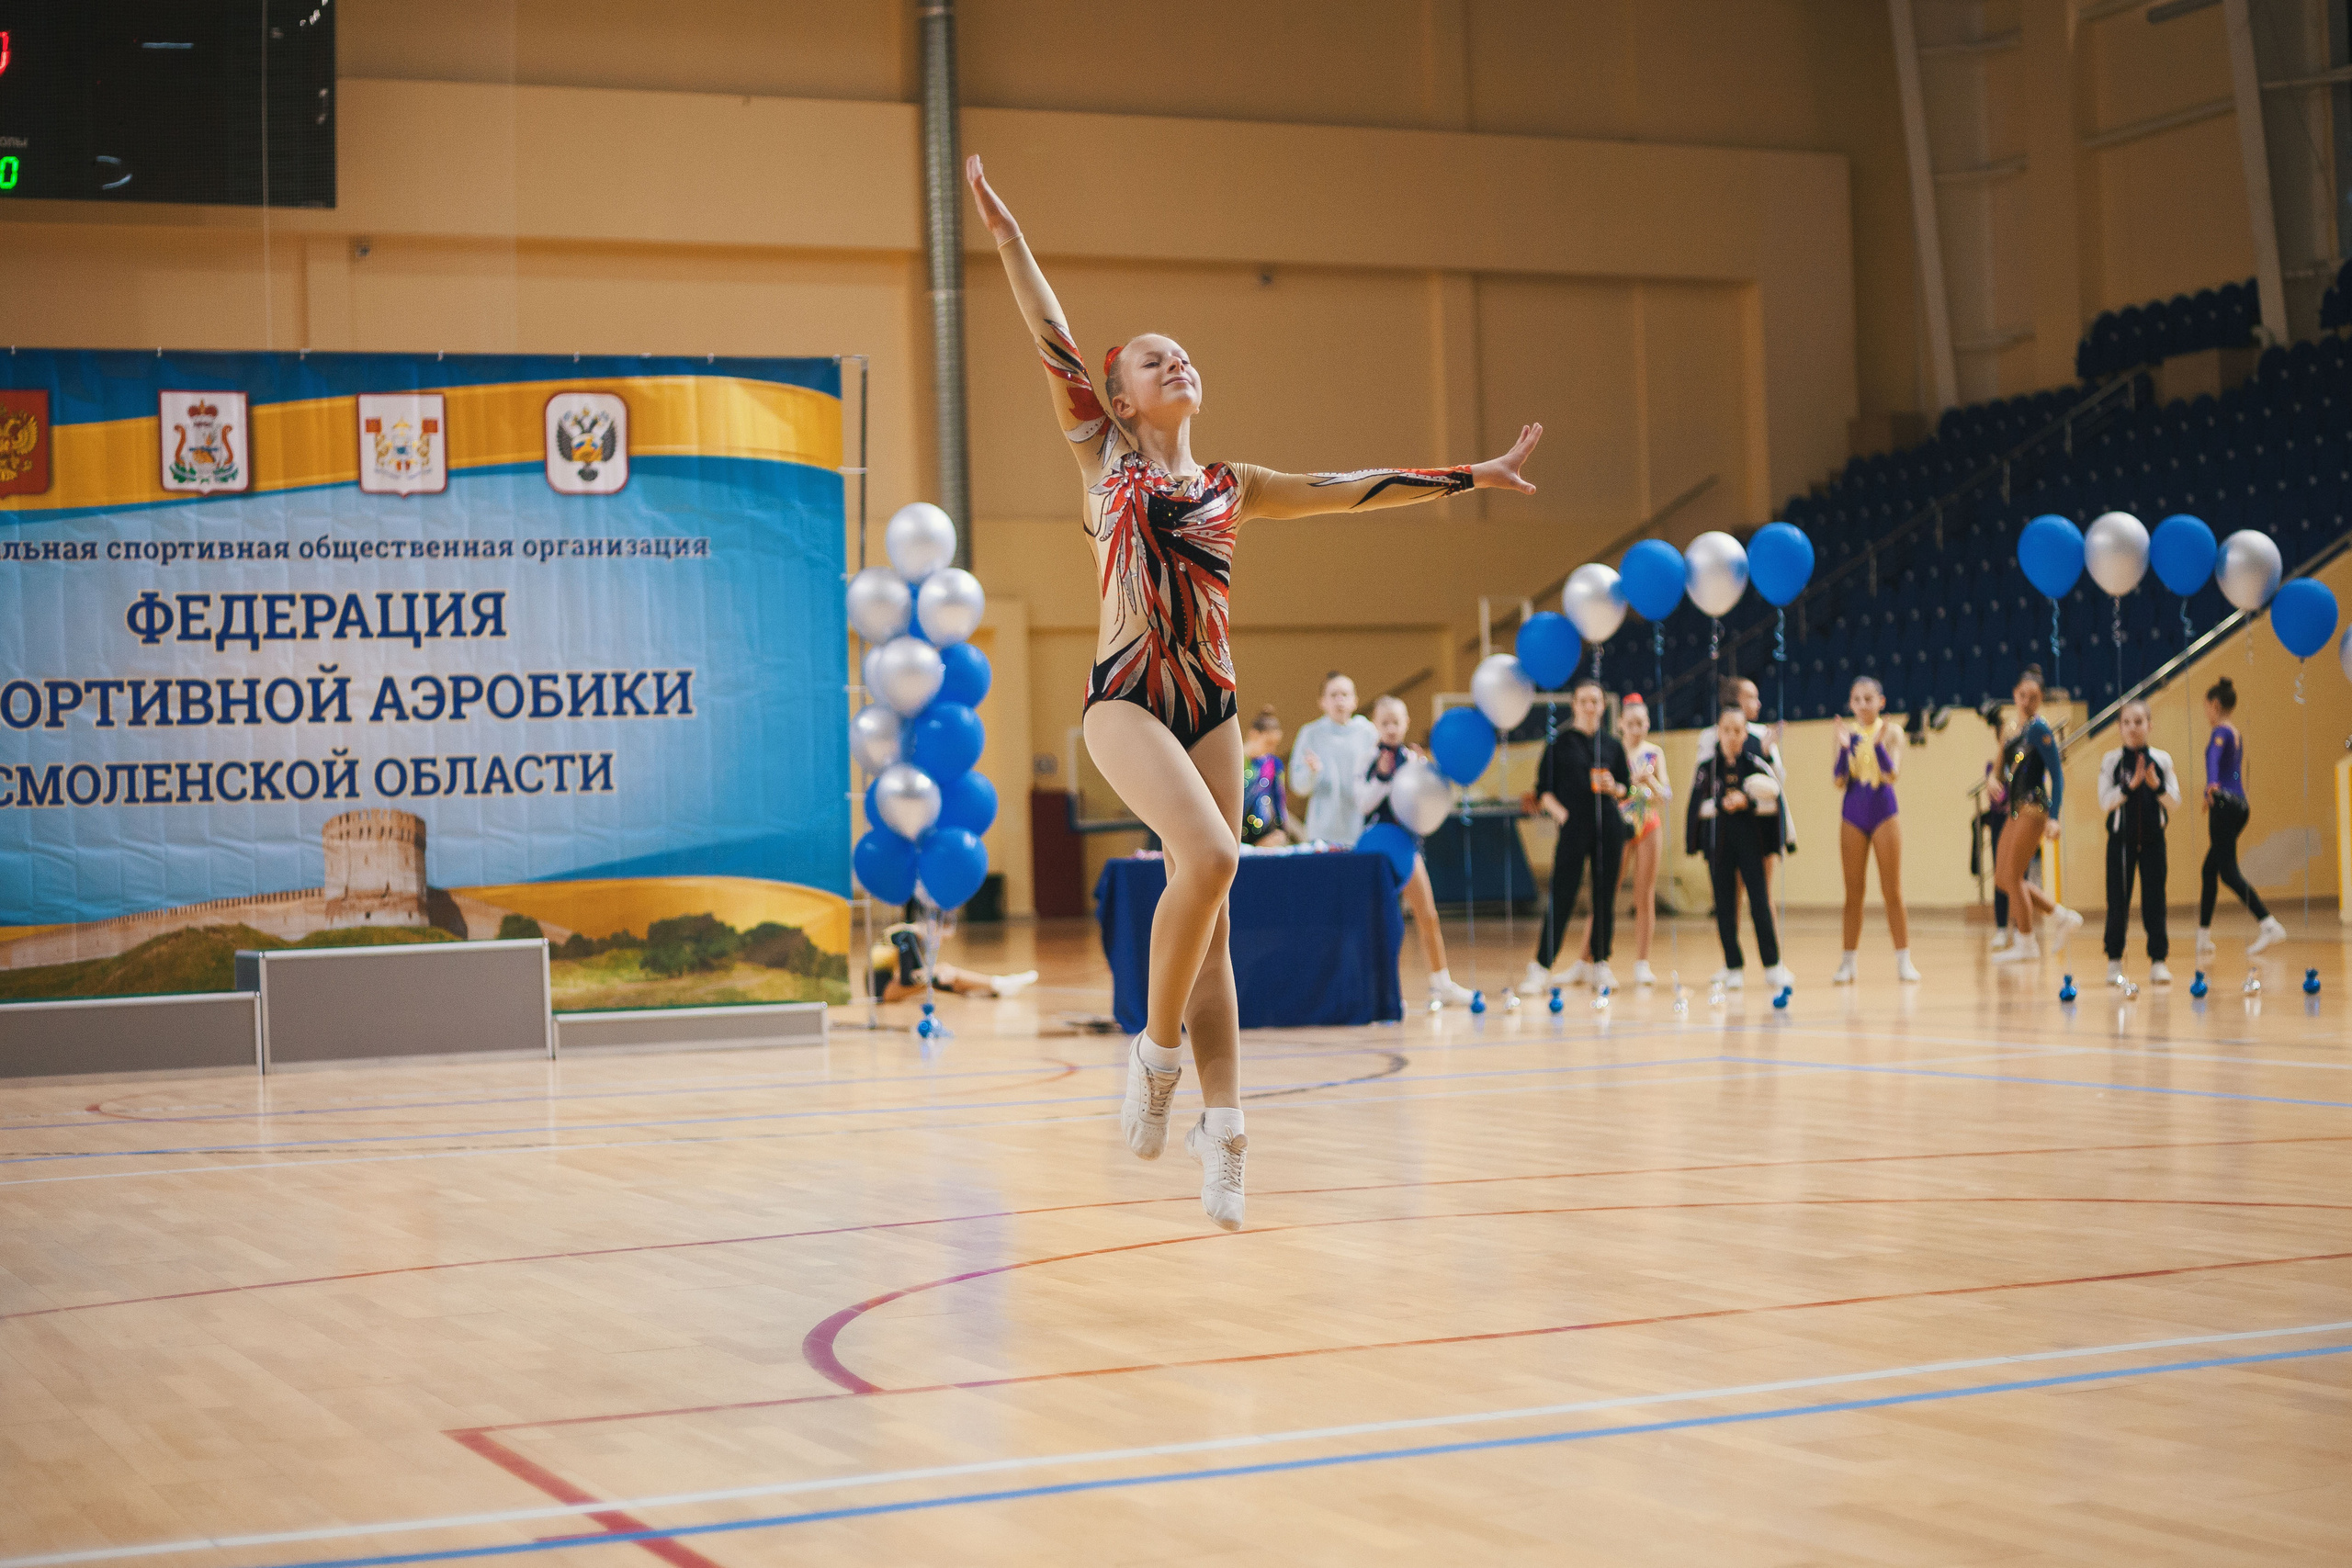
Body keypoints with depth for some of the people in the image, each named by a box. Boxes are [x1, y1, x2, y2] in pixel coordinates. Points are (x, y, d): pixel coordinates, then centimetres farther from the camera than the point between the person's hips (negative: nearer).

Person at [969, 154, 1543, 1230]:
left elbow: (1358, 487, 21)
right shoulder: (1103, 454, 10)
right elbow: (1052, 341, 4)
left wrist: (1471, 477, 20)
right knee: (1207, 857, -26)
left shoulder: (1231, 488, 18)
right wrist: (1005, 233, -1)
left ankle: (1220, 1129, 2)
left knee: (1212, 911, 0)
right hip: (1126, 696, -4)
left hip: (1210, 704, 4)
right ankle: (1155, 1050, -8)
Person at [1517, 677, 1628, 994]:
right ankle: (1541, 967, -4)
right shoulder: (1560, 743, 1)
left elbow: (1626, 786, 15)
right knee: (1561, 898, -6)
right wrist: (1561, 813, -12)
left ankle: (1600, 964, 15)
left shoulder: (1611, 745, 10)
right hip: (1574, 828, -3)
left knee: (1605, 897, 6)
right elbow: (1544, 790, 1)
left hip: (1609, 829, 3)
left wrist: (1613, 788, -6)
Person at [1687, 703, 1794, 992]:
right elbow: (1699, 803, 2)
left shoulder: (1756, 763, -2)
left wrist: (1748, 802, -17)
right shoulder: (1707, 764, 1)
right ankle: (1733, 967, 11)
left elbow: (1774, 800, -3)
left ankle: (1773, 966, 1)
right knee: (1724, 906, 3)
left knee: (1760, 903, -5)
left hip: (1750, 840, -1)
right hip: (1717, 841, 1)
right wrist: (1721, 804, -13)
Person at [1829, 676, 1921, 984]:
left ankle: (1904, 961, 3)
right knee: (1853, 892, 5)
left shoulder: (1891, 731, -2)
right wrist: (1844, 747, -17)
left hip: (1884, 813, -2)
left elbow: (1892, 774, -14)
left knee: (1892, 891, -1)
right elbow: (1838, 781, -4)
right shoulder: (1848, 733, 4)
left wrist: (1878, 743, -26)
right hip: (1853, 815, 2)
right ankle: (1848, 963, 9)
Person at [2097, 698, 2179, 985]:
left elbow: (2174, 801, 0)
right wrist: (2130, 786, -21)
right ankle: (2115, 961, 12)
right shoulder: (2111, 761, -1)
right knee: (2118, 900, 1)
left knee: (2154, 898, 0)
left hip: (2153, 838, 1)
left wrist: (2156, 785, -19)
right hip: (2121, 839, -1)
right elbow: (2105, 802, -8)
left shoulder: (2162, 759, 2)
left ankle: (2158, 960, 6)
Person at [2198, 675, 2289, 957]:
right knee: (2209, 870, 14)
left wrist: (2212, 784, -52)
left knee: (2228, 872, -14)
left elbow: (2214, 758, -32)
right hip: (2239, 804, 9)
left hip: (2225, 804, -9)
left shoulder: (2220, 732, -9)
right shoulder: (2236, 734, 19)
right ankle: (2203, 939, 18)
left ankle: (2270, 926, -27)